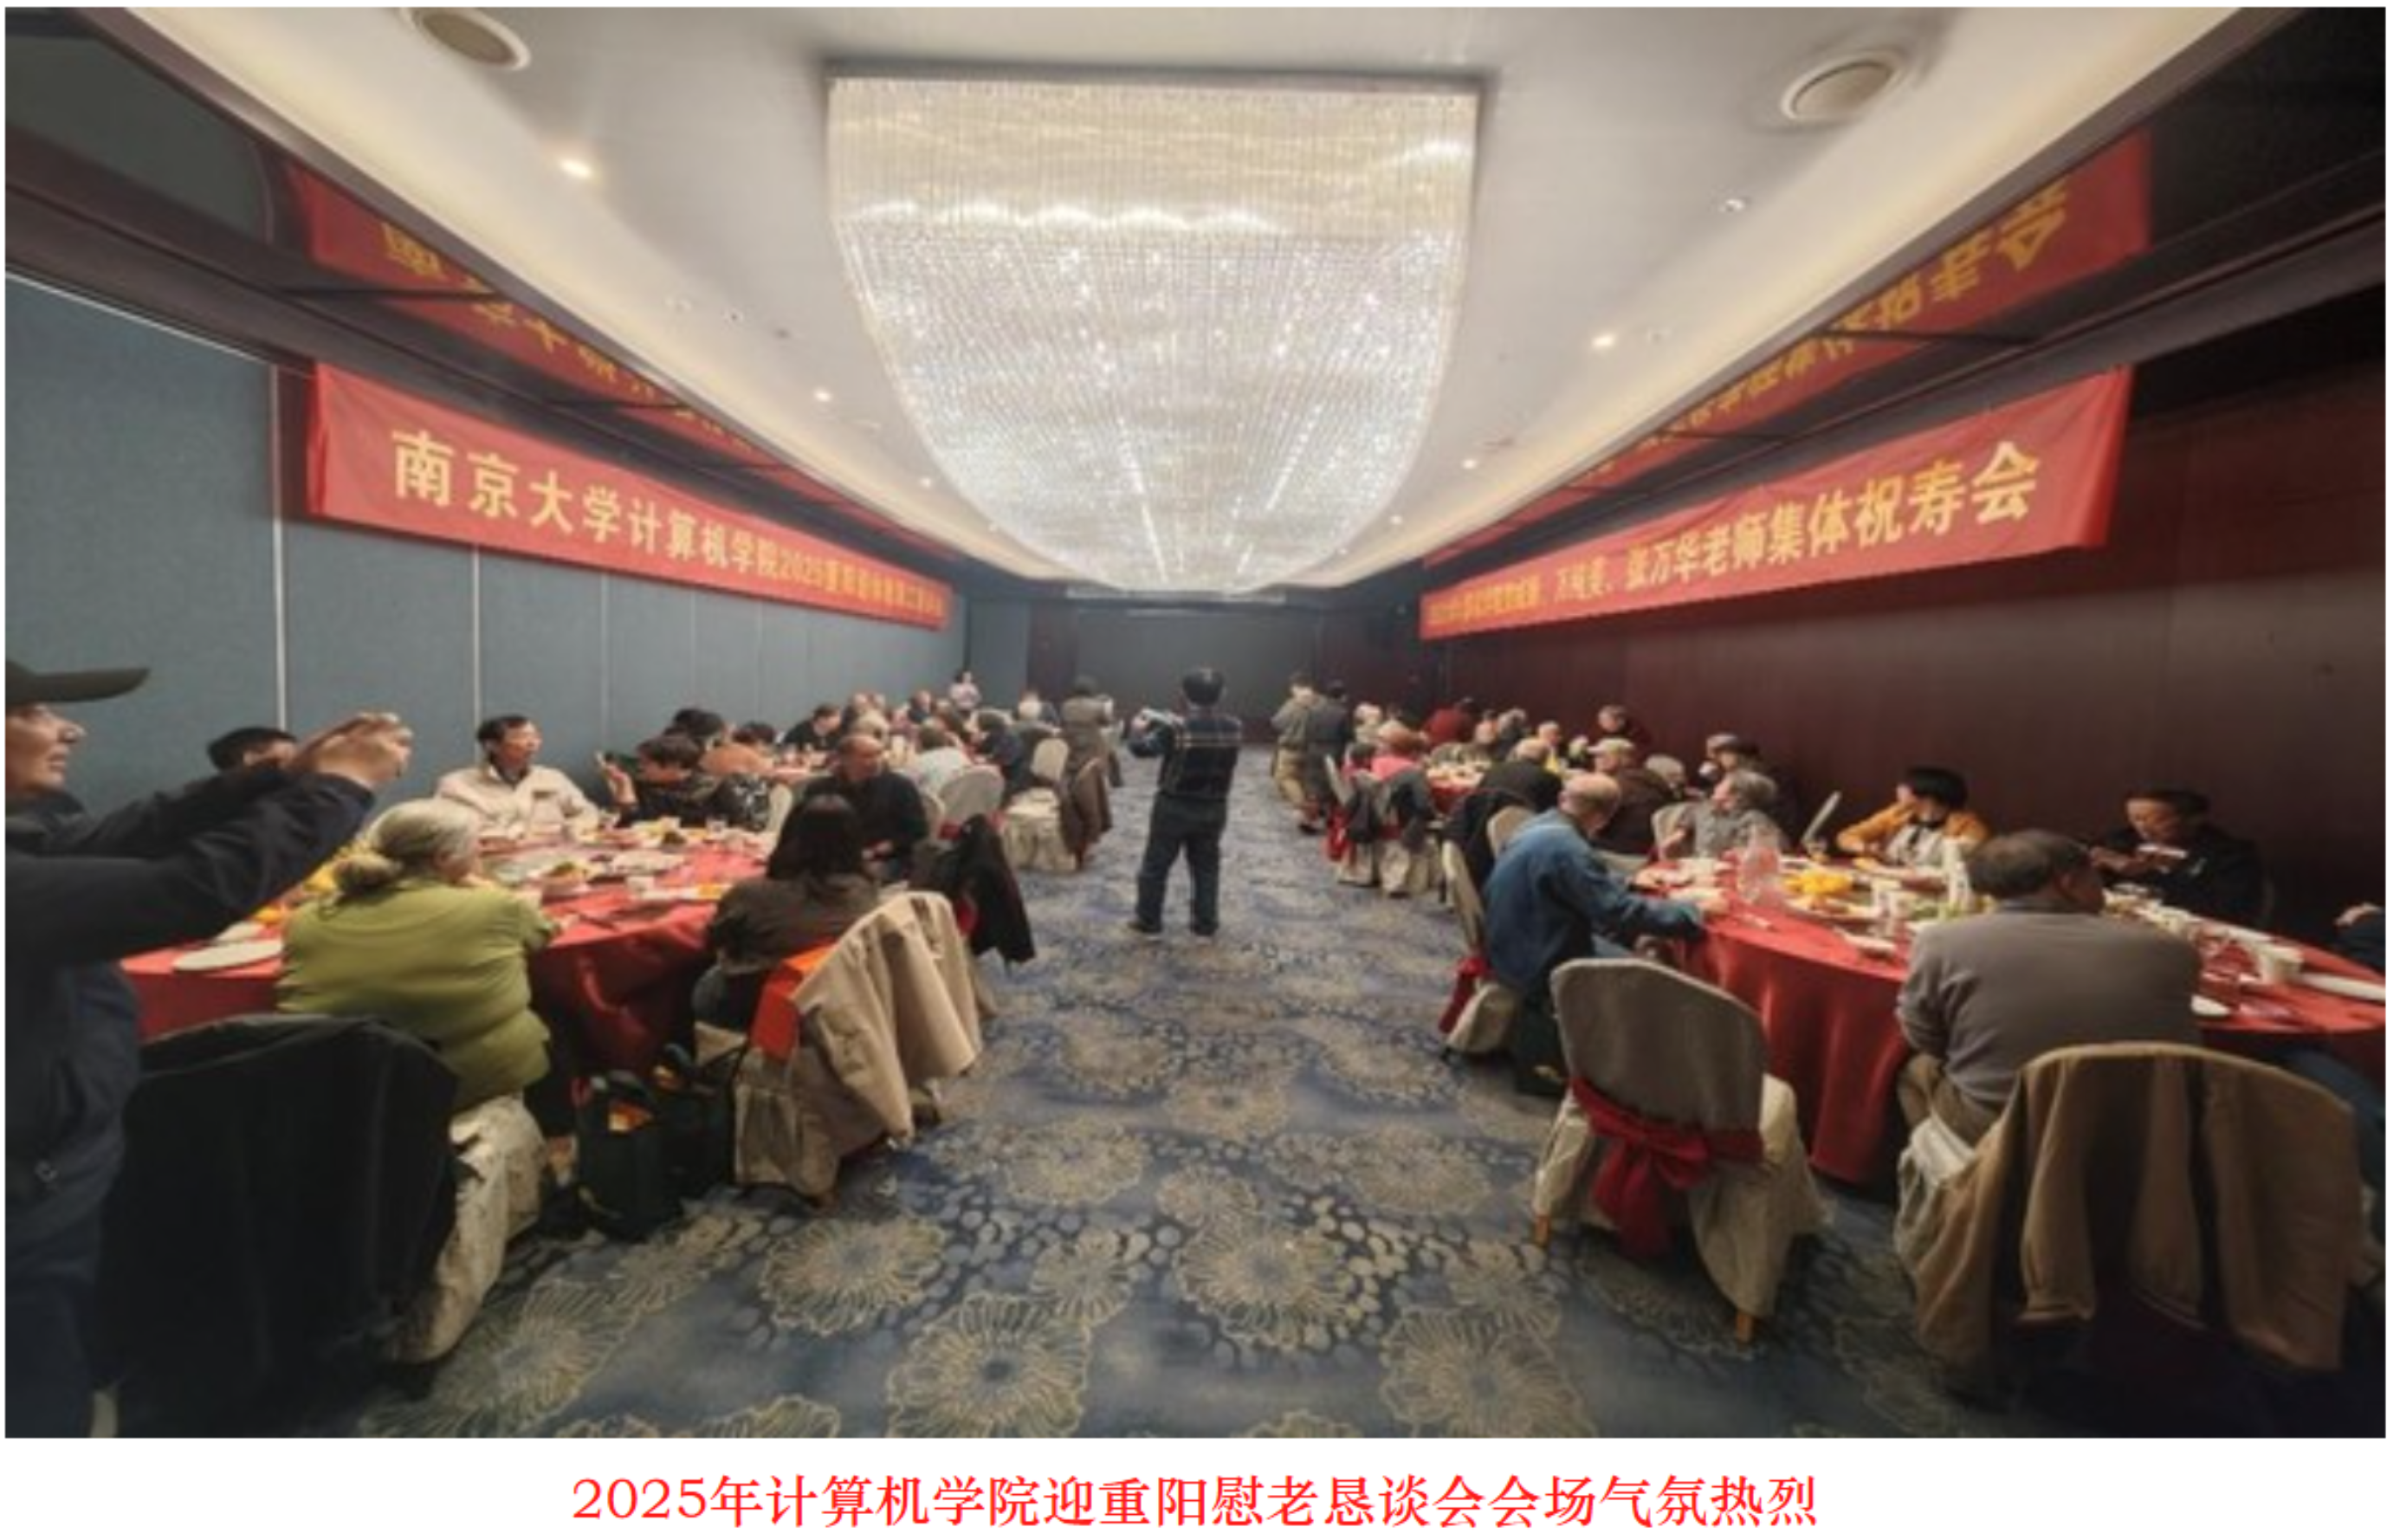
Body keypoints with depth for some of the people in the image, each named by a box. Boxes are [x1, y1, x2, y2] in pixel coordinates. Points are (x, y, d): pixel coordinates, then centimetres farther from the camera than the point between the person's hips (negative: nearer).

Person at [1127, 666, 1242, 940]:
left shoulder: (1176, 728, -18)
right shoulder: (1234, 728, -5)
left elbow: (1140, 749, -17)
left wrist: (1140, 729, 6)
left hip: (1174, 808, -3)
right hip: (1213, 809, 4)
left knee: (1155, 866, 11)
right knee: (1206, 868, 16)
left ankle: (1148, 923, 21)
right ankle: (1206, 926, 21)